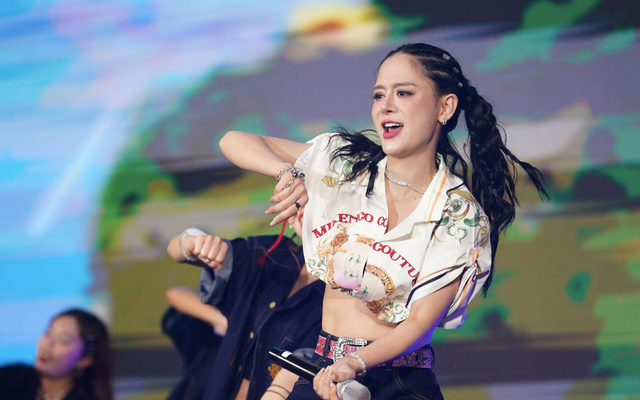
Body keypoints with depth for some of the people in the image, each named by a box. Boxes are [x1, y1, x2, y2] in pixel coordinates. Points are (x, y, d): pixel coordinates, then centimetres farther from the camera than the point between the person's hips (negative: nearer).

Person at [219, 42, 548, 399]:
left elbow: (420, 322, -11)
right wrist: (289, 172, -14)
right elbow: (234, 142, 6)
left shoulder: (462, 218, -6)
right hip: (324, 370, 2)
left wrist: (355, 364, -28)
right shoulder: (343, 163, 3)